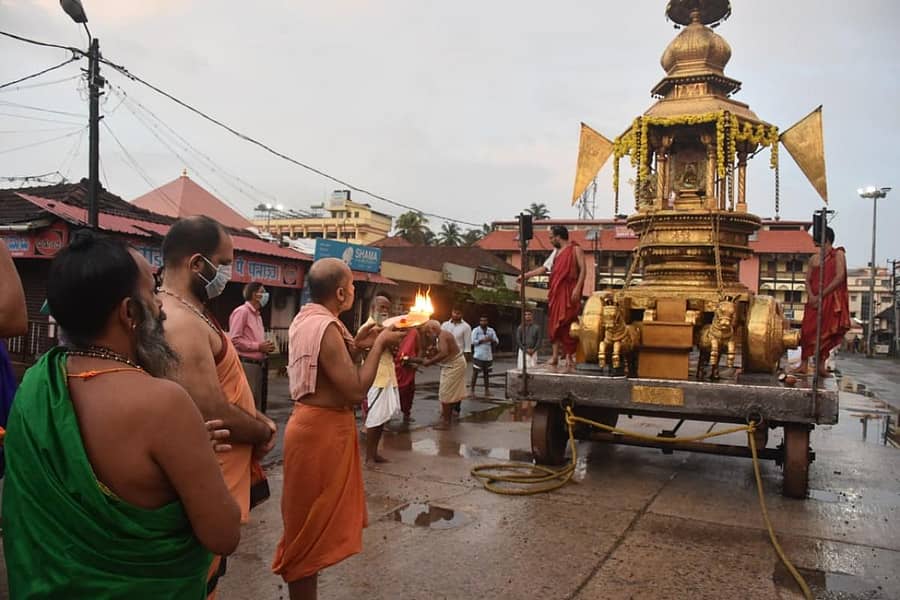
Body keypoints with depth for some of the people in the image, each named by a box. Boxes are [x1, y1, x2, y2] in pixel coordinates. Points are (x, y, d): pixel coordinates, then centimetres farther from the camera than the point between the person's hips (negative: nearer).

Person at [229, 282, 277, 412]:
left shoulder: (257, 315, 18)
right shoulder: (241, 311, -9)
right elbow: (234, 340, -17)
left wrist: (266, 347, 7)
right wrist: (259, 346, -16)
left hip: (259, 364, 9)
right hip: (246, 364, -9)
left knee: (259, 404, 12)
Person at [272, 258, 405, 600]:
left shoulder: (305, 319, 10)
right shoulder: (325, 326, -21)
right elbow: (355, 391, -23)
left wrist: (355, 346, 7)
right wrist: (379, 346, -13)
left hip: (315, 424, 10)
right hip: (323, 429, -10)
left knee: (310, 524, 20)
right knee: (312, 527, 2)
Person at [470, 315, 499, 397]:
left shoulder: (491, 330, 12)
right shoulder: (476, 330, 0)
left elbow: (497, 340, 7)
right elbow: (473, 341, -10)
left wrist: (492, 340, -14)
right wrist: (483, 340, -19)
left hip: (488, 356, 4)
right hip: (478, 356, -4)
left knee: (486, 373, 10)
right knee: (475, 372, -4)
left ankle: (487, 390, 17)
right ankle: (472, 390, 0)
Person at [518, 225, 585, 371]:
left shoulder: (575, 249, -1)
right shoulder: (556, 252, 20)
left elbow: (582, 269, -8)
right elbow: (544, 268, 24)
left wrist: (577, 288, -19)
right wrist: (525, 275, 23)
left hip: (569, 293, -7)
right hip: (556, 292, 7)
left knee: (567, 323, -8)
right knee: (555, 323, 4)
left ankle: (569, 357, -4)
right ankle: (555, 356, 9)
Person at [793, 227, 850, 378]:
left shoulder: (838, 254, 0)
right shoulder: (814, 258, 13)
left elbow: (839, 277, -10)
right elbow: (808, 280, 10)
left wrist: (821, 295, -14)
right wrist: (811, 296, -9)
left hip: (831, 300, -4)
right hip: (814, 300, 4)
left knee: (826, 332, -1)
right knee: (808, 331, -4)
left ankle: (821, 365, 4)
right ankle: (804, 364, -2)